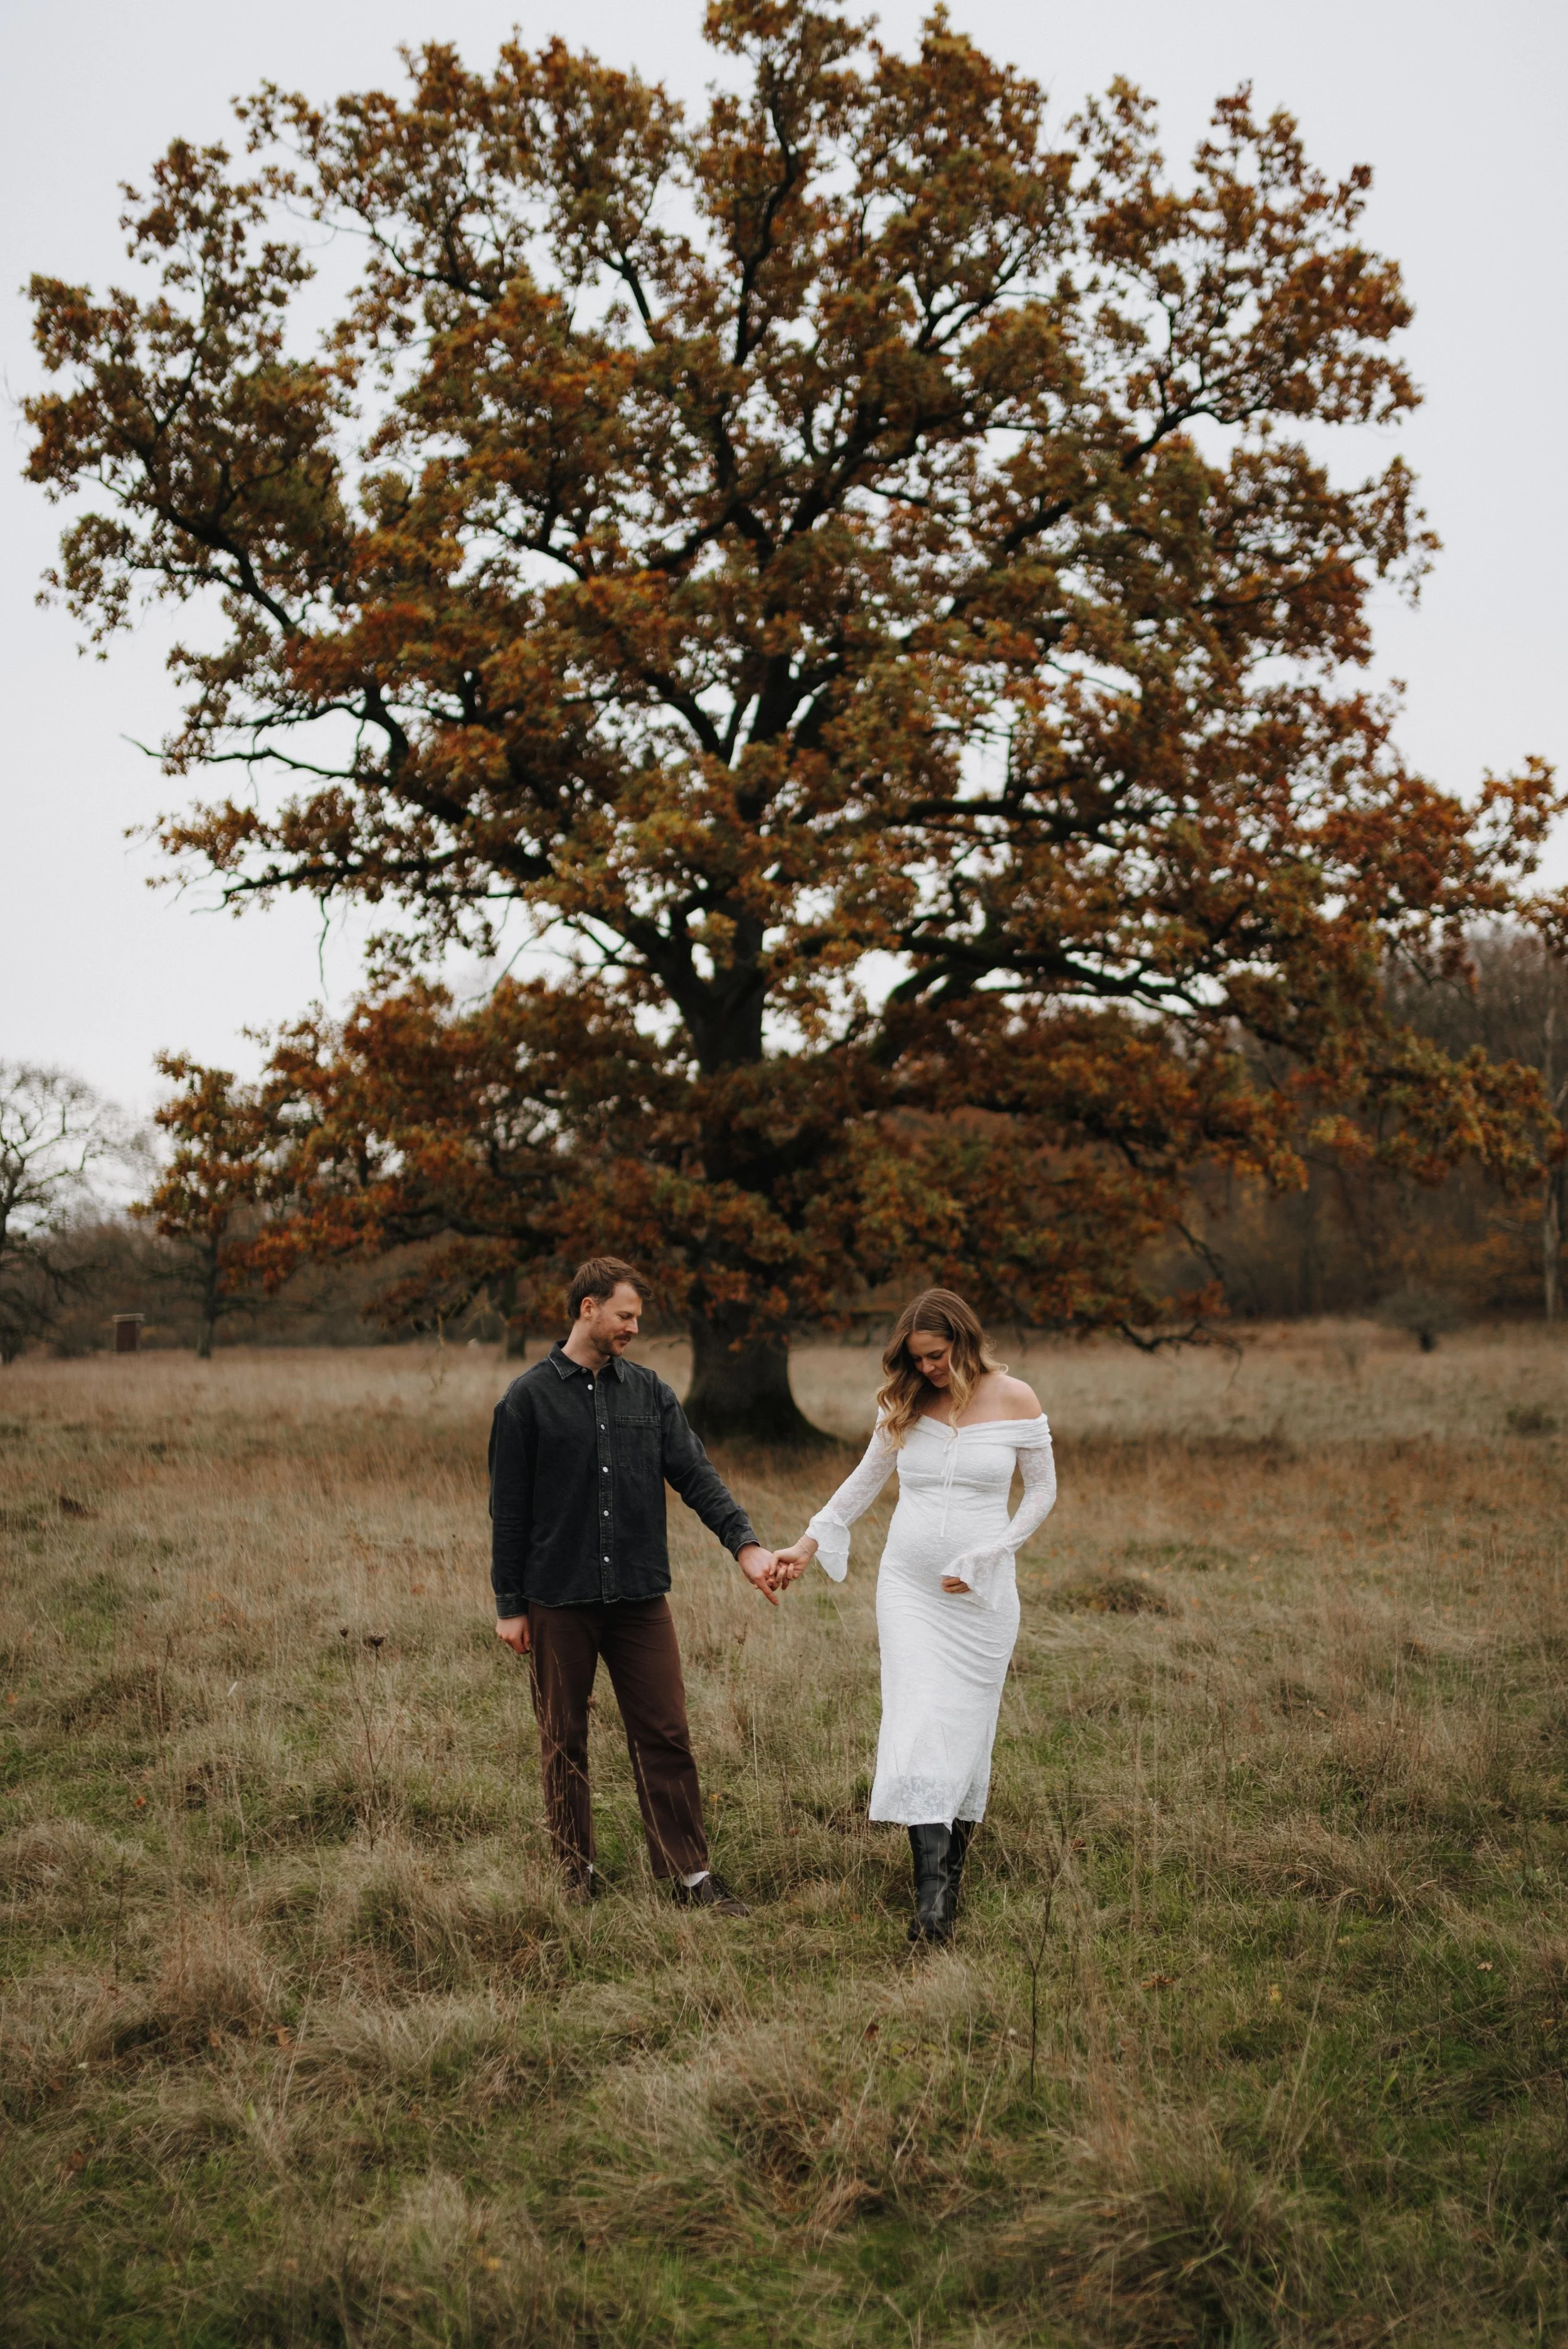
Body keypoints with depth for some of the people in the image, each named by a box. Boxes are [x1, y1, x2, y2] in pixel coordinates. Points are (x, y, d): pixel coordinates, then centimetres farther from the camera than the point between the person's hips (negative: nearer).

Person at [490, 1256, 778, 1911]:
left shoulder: (650, 1393, 9)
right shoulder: (528, 1399, -2)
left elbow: (696, 1474, 2)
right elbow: (508, 1509, 0)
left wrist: (744, 1543, -13)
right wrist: (509, 1605, -2)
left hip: (639, 1597, 2)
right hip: (559, 1603, -2)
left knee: (666, 1737, 1)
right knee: (564, 1743, 8)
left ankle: (690, 1874, 6)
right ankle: (577, 1872, 21)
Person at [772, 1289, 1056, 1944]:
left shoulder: (1015, 1400, -2)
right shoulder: (904, 1406, 5)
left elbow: (1042, 1490, 4)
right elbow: (866, 1479, 18)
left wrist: (986, 1560, -4)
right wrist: (810, 1542, 14)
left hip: (983, 1594, -1)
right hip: (909, 1587, 1)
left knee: (968, 1729, 3)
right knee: (917, 1726, -12)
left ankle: (952, 1868, 18)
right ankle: (931, 1895, -17)